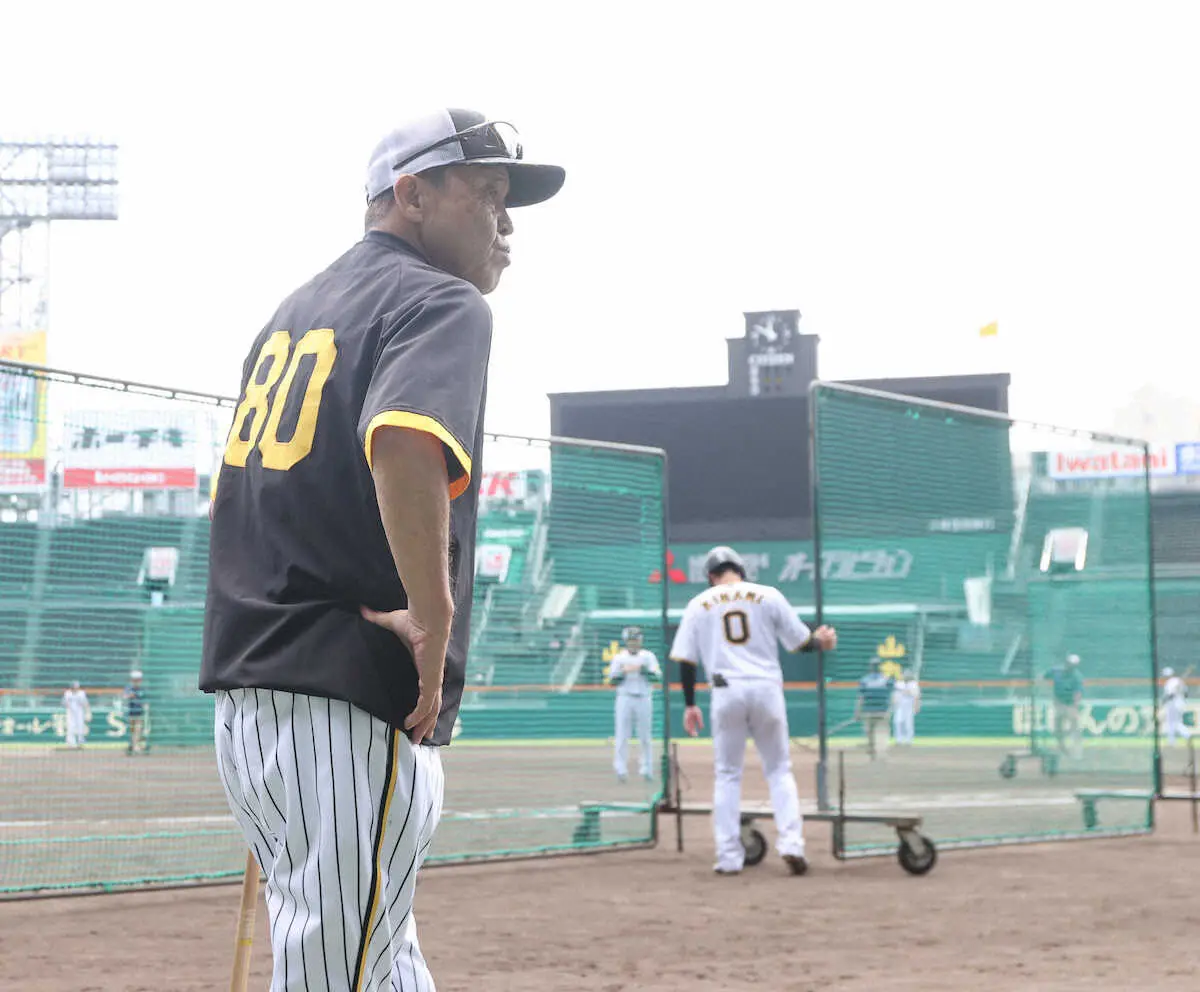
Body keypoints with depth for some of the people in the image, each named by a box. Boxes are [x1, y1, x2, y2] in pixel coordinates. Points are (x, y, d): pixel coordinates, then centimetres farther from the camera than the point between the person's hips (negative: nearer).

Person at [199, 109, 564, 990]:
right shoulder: (442, 303, -7)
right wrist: (434, 619, -22)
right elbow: (404, 443, -29)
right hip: (353, 714, -9)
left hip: (245, 699, 9)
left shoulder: (295, 311, 21)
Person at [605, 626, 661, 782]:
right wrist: (624, 672, -14)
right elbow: (612, 681, 3)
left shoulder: (648, 656, 8)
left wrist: (643, 669, -17)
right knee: (622, 735, -7)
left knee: (645, 736, 2)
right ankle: (620, 769, -8)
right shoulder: (619, 657, 8)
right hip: (625, 699, 0)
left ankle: (647, 769, 10)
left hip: (644, 699, 0)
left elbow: (657, 677, -3)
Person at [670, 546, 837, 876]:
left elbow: (686, 660, 6)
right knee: (779, 769, 11)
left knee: (727, 775, 10)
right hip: (766, 689, 0)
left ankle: (729, 856, 6)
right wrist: (821, 641, 29)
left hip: (726, 692, 0)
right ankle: (791, 843, -6)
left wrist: (690, 705, 14)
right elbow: (800, 642, 8)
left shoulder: (699, 604, 8)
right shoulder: (768, 595, 5)